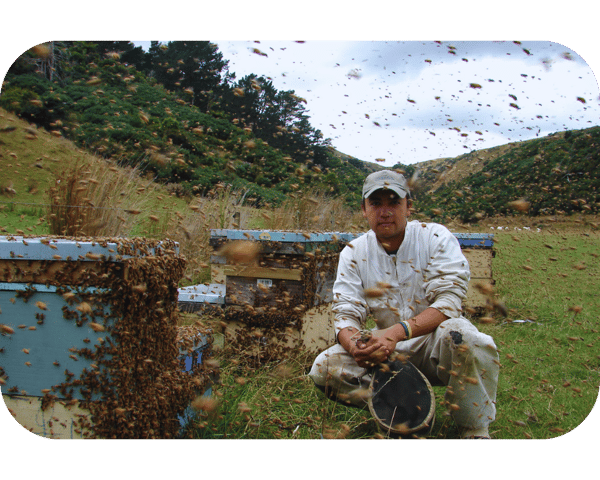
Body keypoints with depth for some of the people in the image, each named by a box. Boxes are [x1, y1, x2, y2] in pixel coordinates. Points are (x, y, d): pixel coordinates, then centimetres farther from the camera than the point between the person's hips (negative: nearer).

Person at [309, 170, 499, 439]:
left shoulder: (436, 238, -9)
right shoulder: (353, 253, -2)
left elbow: (449, 301, -19)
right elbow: (346, 314, -6)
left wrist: (398, 332, -35)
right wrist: (354, 344, -31)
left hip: (432, 343, -2)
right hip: (387, 351, 3)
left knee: (460, 332, -36)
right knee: (324, 367, -17)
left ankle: (475, 432, -14)